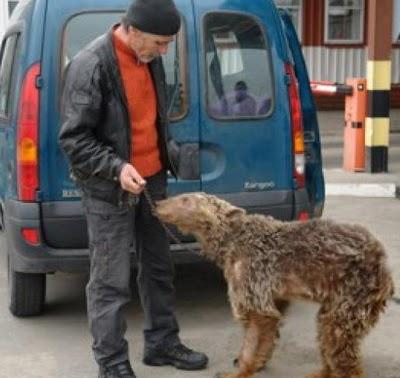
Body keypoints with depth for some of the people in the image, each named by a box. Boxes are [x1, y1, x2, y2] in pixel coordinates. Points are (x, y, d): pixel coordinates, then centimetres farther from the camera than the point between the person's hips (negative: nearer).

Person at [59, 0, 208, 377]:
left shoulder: (149, 58, 5)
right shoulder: (90, 65, -20)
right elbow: (73, 138, -18)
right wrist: (116, 168, -28)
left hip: (152, 180, 8)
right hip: (109, 190, -8)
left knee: (158, 268, 17)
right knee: (110, 282, -1)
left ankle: (162, 343, 32)